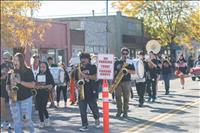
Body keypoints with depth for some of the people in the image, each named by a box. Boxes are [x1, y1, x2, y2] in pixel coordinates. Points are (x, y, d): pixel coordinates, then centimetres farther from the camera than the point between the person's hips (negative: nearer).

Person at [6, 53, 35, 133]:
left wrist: (20, 82, -19)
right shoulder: (11, 73, 10)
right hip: (14, 99, 4)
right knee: (16, 120, 3)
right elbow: (7, 85, 18)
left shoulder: (27, 71, -4)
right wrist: (8, 91, -4)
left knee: (26, 119, -2)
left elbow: (32, 85, -11)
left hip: (26, 99, -4)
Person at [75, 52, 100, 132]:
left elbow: (95, 77, -11)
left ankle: (97, 119, 31)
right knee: (82, 110, 0)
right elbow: (76, 80, 17)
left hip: (91, 92, -3)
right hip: (82, 92, 4)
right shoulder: (78, 69, 13)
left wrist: (85, 76, -19)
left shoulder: (92, 67, 2)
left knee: (94, 108, 3)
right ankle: (85, 126, 6)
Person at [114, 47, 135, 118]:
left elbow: (133, 72, 2)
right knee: (118, 97, -4)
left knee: (126, 97, -1)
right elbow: (113, 71, 11)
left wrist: (127, 70, -15)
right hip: (118, 81, 1)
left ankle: (125, 112, 6)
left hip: (127, 82, -1)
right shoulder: (117, 62, 11)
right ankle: (119, 111, 7)